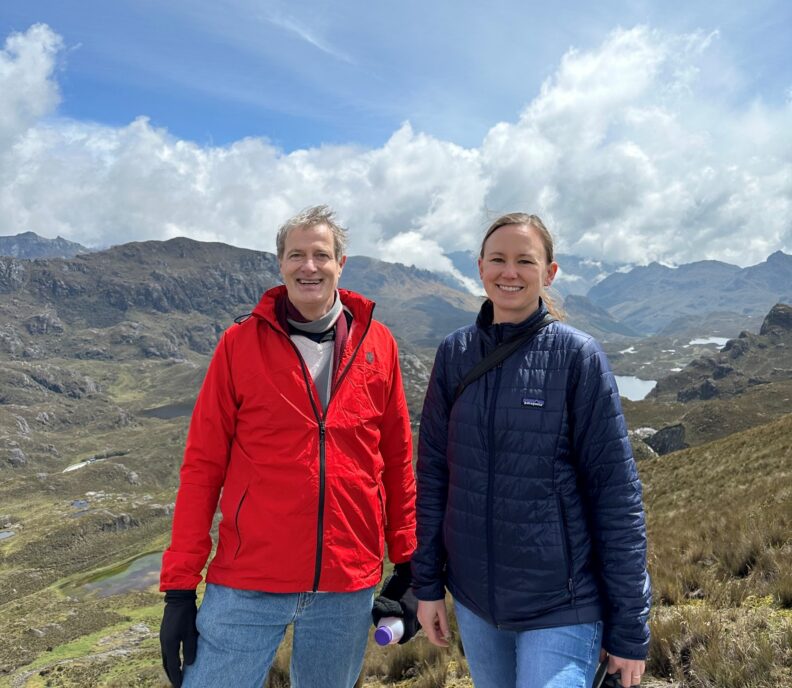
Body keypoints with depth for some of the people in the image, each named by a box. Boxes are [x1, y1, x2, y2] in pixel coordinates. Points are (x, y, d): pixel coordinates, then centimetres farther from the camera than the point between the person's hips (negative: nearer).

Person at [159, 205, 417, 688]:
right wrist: (180, 584, -4)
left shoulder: (377, 343, 1)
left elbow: (397, 459, 6)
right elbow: (202, 465, -3)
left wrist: (407, 557, 8)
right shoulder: (241, 343, -4)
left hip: (350, 585, 2)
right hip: (247, 584, -1)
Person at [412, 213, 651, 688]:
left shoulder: (578, 357, -11)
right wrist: (427, 583, 5)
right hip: (473, 599, 4)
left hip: (562, 607, -3)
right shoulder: (455, 353, -1)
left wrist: (630, 628, -9)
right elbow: (433, 472, 4)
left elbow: (616, 494, -10)